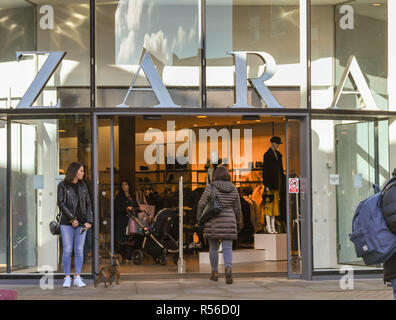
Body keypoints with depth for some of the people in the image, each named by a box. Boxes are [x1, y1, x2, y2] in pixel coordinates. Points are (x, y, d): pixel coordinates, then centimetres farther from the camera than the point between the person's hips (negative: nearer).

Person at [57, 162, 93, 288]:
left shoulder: (83, 185, 10)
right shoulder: (62, 185, -1)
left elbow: (88, 204, 9)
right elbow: (61, 203, -9)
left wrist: (89, 221, -2)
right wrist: (72, 219, -15)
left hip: (81, 222, 3)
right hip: (67, 223, -3)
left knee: (79, 250, 1)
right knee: (67, 250, -4)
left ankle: (77, 278, 5)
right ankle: (67, 278, 2)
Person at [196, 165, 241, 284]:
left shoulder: (211, 187, -6)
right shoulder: (233, 189, 3)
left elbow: (202, 203, -8)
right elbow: (237, 208, 7)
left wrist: (199, 218, 4)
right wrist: (238, 223, 18)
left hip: (213, 223, -1)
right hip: (228, 223, 1)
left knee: (213, 248, 13)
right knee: (227, 248, -2)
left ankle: (215, 273, 21)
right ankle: (228, 269, -28)